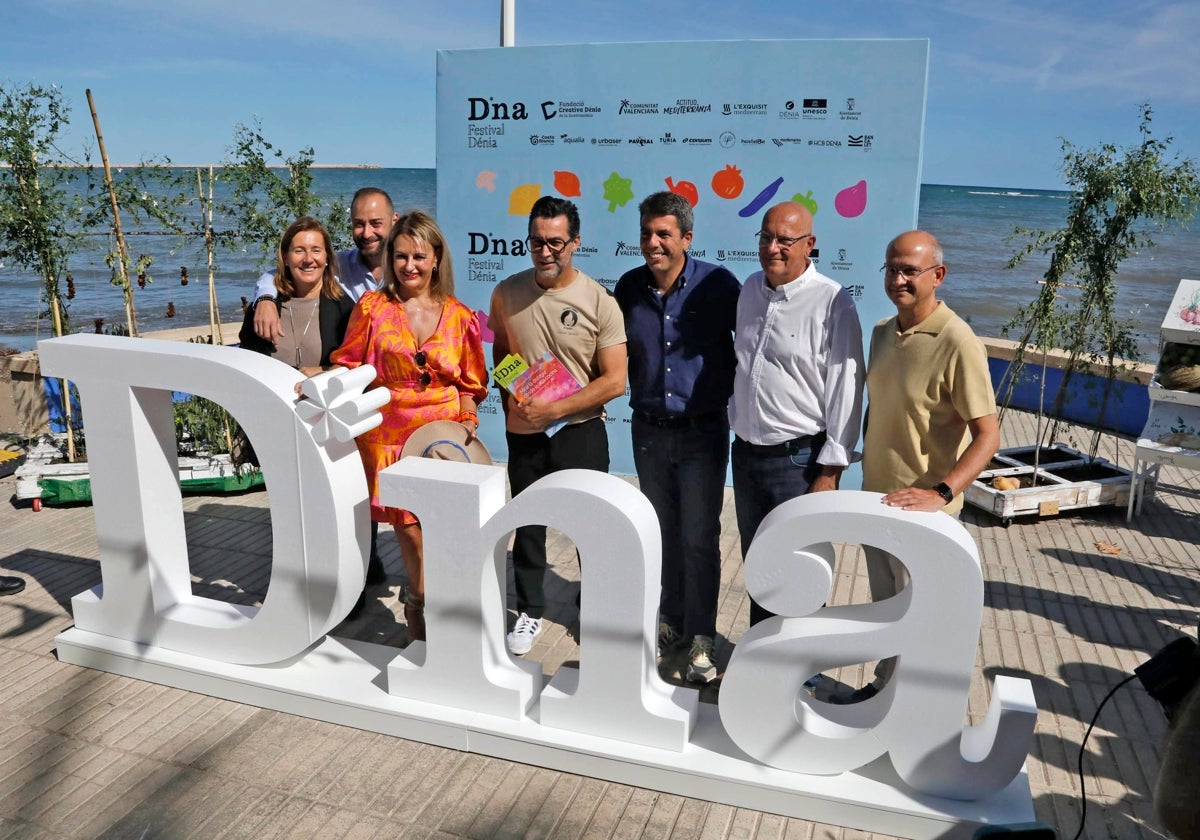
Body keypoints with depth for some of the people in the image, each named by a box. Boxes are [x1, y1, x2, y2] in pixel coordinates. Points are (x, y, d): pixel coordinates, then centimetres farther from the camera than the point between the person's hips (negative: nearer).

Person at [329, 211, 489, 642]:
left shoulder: (459, 316, 5)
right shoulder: (373, 307, 3)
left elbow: (469, 384, 10)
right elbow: (349, 365, 6)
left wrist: (468, 426, -2)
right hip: (389, 435, 0)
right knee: (406, 525, 1)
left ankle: (420, 607, 21)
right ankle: (424, 607, 23)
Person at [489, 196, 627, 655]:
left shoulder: (599, 302, -11)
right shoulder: (507, 293, -1)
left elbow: (615, 380, -13)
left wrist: (555, 408, -18)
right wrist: (510, 406, 4)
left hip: (580, 432, -3)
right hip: (523, 433, 3)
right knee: (528, 524, 15)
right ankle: (528, 609, 33)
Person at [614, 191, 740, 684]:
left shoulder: (717, 285, -11)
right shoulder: (629, 288, 1)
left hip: (702, 431, -4)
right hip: (649, 430, 4)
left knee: (699, 539, 2)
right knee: (662, 534, 15)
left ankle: (700, 640, 15)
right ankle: (669, 621, 32)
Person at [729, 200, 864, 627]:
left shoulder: (832, 302, -14)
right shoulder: (751, 289, 8)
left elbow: (845, 392, -15)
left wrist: (829, 472, -16)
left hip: (799, 459, -7)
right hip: (746, 451, 7)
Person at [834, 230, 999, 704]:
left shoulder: (956, 343, -19)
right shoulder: (882, 333, 5)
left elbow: (987, 435, -20)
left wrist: (941, 492, -30)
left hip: (919, 509, -7)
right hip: (875, 498, 7)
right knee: (885, 607, 22)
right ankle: (884, 687, 40)